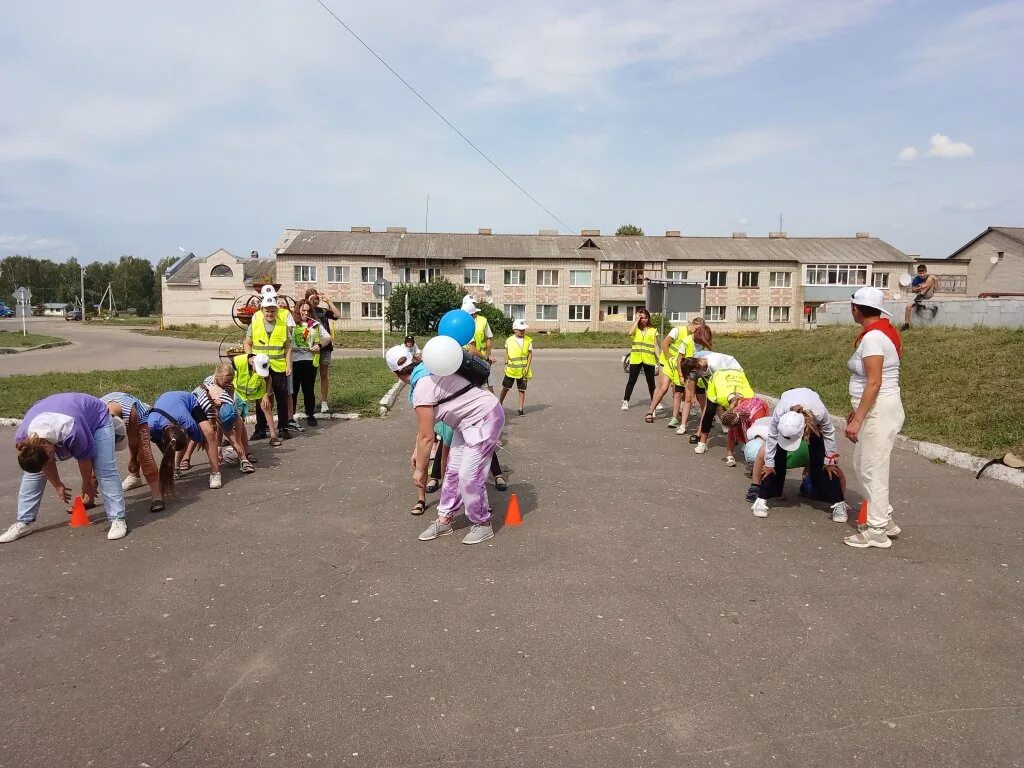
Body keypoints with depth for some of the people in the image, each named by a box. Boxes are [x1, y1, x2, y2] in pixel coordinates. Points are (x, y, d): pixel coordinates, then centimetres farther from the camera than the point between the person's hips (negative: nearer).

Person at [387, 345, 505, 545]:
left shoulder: (422, 390, -22)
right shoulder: (429, 372, 6)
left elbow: (427, 437, -17)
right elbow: (425, 424, 16)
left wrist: (420, 469, -5)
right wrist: (417, 451, 21)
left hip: (484, 419, -10)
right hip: (470, 420, 10)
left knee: (469, 477, -6)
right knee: (453, 471, 13)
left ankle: (483, 525, 13)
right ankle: (444, 521, 23)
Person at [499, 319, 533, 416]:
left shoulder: (528, 340, -1)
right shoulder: (509, 340, -1)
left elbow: (530, 354, 1)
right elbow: (506, 353, 8)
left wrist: (527, 367, -6)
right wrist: (506, 364, 0)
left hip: (523, 370, 0)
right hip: (511, 369, 0)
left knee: (522, 389, 5)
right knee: (506, 387, 9)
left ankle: (521, 409, 13)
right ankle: (499, 403, 28)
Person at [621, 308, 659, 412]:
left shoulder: (653, 330, 8)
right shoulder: (636, 328, 7)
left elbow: (655, 346, 8)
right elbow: (630, 332, -17)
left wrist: (658, 360, 1)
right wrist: (636, 320, -8)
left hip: (649, 359, 1)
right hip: (635, 359, -1)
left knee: (651, 382, 9)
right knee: (631, 380, 2)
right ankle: (625, 401, 7)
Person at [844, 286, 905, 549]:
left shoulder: (872, 336, -18)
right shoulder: (882, 330, 12)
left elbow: (874, 383, -22)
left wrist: (857, 420, -22)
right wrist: (858, 411, 20)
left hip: (879, 410, -10)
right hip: (876, 408, 10)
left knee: (873, 470, -1)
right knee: (863, 464, 18)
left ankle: (877, 531, 10)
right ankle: (885, 519, 29)